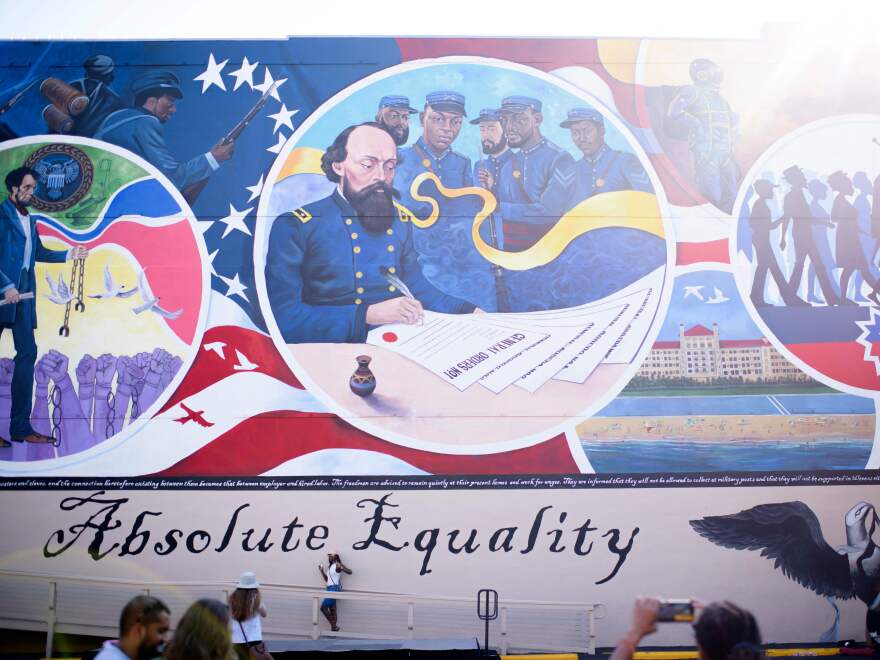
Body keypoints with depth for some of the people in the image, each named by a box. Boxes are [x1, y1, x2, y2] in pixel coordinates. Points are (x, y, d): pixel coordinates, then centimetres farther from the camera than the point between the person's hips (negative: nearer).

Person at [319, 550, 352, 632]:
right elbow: (327, 580, 23)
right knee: (332, 610, 7)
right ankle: (334, 627, 9)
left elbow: (350, 572, -19)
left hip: (335, 589, -9)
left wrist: (342, 568, -36)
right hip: (330, 589, 9)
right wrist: (322, 571, 13)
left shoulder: (337, 565, -9)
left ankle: (334, 626, -5)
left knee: (323, 607, -12)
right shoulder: (330, 566, 18)